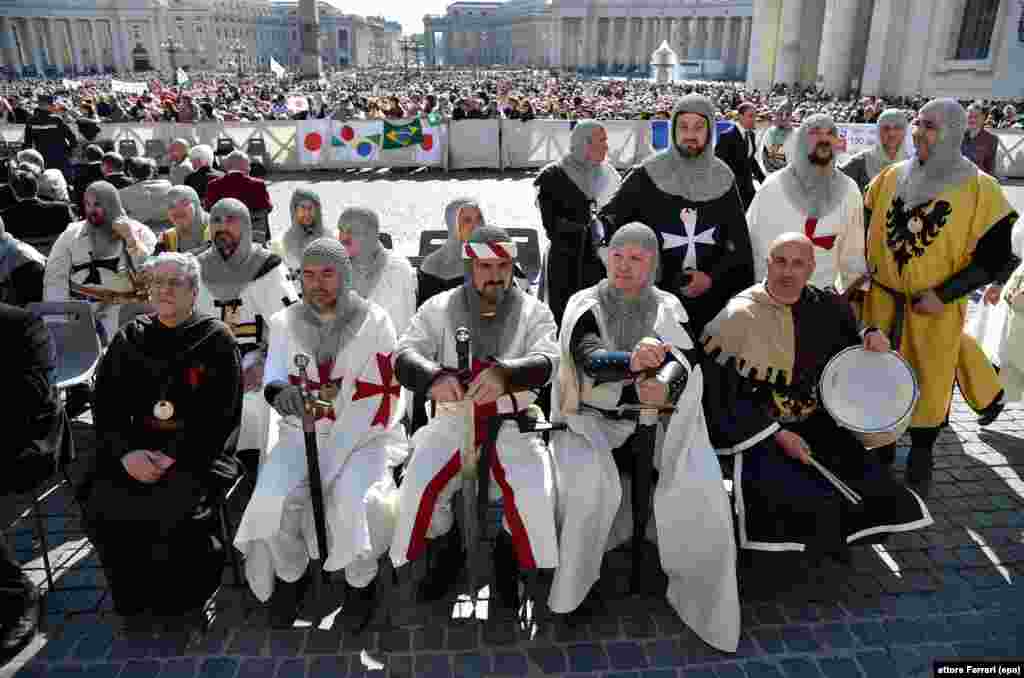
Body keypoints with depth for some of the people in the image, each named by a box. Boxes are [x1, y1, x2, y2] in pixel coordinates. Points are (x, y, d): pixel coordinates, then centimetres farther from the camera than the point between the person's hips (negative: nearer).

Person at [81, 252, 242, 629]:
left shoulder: (216, 340, 1)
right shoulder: (130, 339, 14)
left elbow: (220, 414, -5)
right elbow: (105, 403, 9)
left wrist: (175, 457, -15)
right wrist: (127, 452, -8)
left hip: (196, 452, -4)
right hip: (135, 452, 4)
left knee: (176, 511, -28)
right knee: (101, 508, -19)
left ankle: (185, 602, 0)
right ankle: (135, 602, 5)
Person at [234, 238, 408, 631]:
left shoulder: (374, 322, -3)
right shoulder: (284, 323, 7)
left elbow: (376, 398, -9)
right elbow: (274, 379, -2)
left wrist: (333, 459, -18)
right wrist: (280, 392, -31)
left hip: (363, 435, -2)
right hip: (302, 433, 3)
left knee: (353, 499, -28)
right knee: (273, 497, -22)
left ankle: (361, 583, 0)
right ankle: (287, 575, 7)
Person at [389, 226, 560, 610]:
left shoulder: (534, 311, 0)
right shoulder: (439, 308, 1)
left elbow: (546, 361, -14)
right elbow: (405, 355, -10)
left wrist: (504, 374, -36)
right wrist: (433, 378, -34)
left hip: (513, 424, -1)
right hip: (453, 422, 1)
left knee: (535, 495, -23)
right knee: (417, 488, -19)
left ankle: (510, 554, 11)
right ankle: (443, 549, 13)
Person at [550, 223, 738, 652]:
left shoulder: (668, 307, 6)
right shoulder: (586, 304, -1)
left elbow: (685, 359, -10)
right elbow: (590, 359, -19)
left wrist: (665, 385, -34)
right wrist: (632, 362, -41)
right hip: (594, 417, -2)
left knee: (701, 482, -21)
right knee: (587, 482, -29)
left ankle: (696, 588, -1)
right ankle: (573, 585, -7)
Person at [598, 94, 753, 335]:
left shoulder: (722, 179, 5)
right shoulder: (648, 175, -3)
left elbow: (739, 243, 8)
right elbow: (612, 214, -5)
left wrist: (712, 277, -6)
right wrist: (602, 226, -29)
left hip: (710, 300, 3)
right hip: (655, 299, -2)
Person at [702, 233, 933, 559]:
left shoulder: (826, 307, 1)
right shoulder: (738, 317, -14)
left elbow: (846, 339, 23)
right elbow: (722, 393, -15)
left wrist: (869, 337, -2)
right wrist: (778, 436, -18)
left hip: (819, 424, 6)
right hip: (759, 431, -5)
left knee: (875, 492, -7)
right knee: (808, 504, -23)